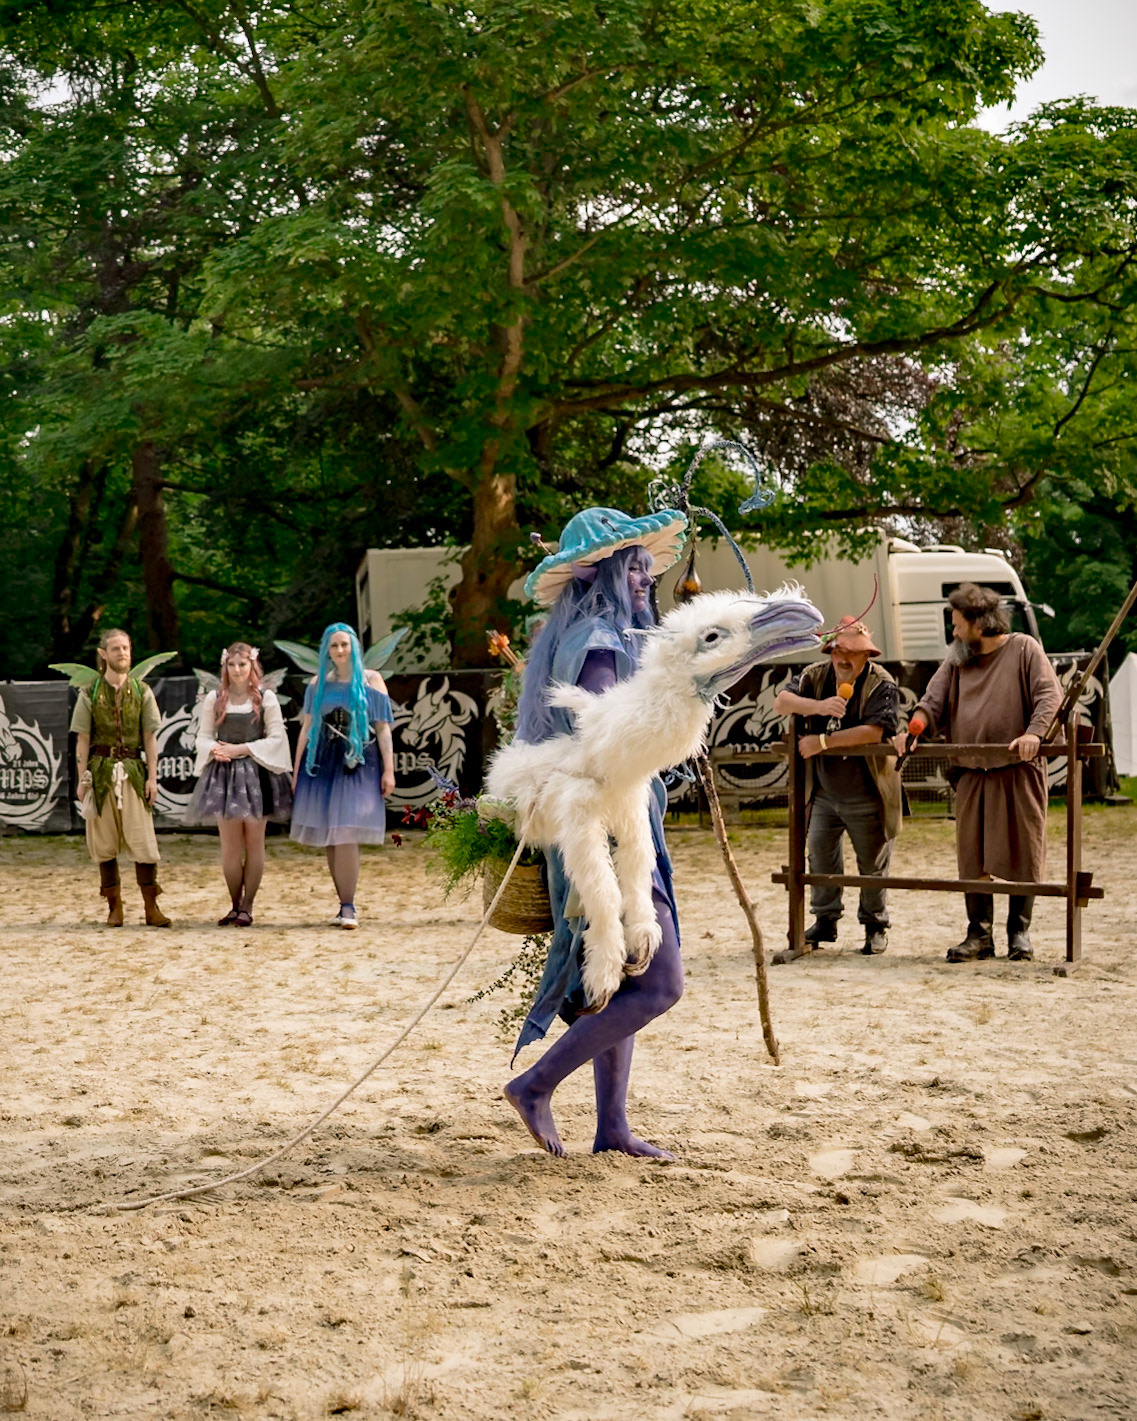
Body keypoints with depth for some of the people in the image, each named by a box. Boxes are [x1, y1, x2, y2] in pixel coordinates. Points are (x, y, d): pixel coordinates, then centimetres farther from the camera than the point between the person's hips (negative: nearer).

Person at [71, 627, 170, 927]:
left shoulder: (142, 691, 6)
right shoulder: (90, 693, 3)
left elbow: (150, 737, 6)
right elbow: (82, 739, 3)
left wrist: (152, 777, -1)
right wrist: (83, 779, -3)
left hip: (133, 769, 0)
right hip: (101, 770, 0)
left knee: (142, 840, -5)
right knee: (104, 842, 3)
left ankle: (151, 907, -1)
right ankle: (114, 907, 12)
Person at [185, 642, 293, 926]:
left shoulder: (266, 698, 1)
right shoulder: (214, 699, 7)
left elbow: (276, 738, -3)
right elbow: (203, 736, 9)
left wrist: (241, 749, -11)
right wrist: (214, 750, -13)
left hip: (256, 774, -1)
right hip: (224, 775, 1)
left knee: (253, 841, 1)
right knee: (230, 844, -1)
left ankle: (247, 907, 8)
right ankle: (235, 905, 11)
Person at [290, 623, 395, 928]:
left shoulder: (370, 680, 5)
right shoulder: (318, 683, 12)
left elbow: (383, 728, 3)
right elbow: (307, 727, 13)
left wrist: (388, 770, -4)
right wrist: (296, 770, 9)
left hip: (357, 764, -3)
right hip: (322, 763, 3)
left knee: (346, 834, -15)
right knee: (329, 840, 3)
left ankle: (348, 907, -12)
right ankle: (346, 905, 10)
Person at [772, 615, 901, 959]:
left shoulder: (882, 685, -14)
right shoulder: (816, 676, 0)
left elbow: (874, 731, -28)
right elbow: (780, 702, -13)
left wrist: (822, 742, -27)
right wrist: (819, 706, -32)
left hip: (866, 797, -4)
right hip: (823, 793, 4)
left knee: (872, 864, 7)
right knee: (820, 857, 7)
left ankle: (875, 925, 23)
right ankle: (824, 922, 21)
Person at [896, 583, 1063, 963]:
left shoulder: (1024, 649, 1)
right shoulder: (957, 660, 16)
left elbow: (1050, 695, -9)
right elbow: (934, 700, 11)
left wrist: (1033, 733, -25)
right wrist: (913, 729, -8)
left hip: (1019, 772, -4)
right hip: (972, 775, 5)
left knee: (1022, 854, 1)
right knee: (973, 857, 3)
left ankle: (1020, 934, 11)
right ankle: (979, 935, 10)